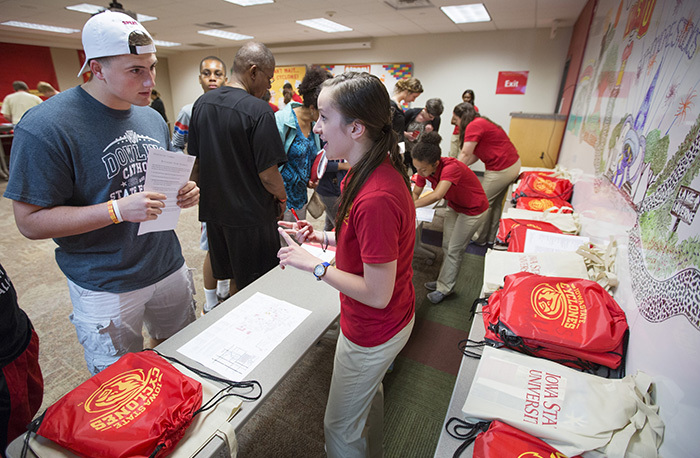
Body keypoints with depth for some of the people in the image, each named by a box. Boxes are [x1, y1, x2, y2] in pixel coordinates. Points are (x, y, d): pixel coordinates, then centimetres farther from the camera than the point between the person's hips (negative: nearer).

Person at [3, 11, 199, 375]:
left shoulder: (152, 119, 5)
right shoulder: (45, 126, -17)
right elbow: (30, 222, -16)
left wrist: (184, 192, -8)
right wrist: (119, 210, -29)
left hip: (168, 268, 6)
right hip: (106, 287, -5)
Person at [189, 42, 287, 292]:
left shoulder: (201, 103, 4)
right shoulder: (258, 109, -19)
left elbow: (194, 158, 12)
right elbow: (268, 175, -21)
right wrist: (282, 198, -1)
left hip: (213, 210, 7)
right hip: (251, 215, -7)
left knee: (226, 276, 24)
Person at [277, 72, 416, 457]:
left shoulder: (376, 198, -36)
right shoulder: (377, 168, -4)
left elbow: (377, 294, -29)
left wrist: (314, 265, -21)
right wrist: (322, 236, -2)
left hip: (373, 331, -9)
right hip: (388, 321, 10)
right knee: (369, 391, 34)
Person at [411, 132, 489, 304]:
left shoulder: (451, 167, -39)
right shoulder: (424, 168, -17)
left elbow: (437, 195, -53)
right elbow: (416, 193, -6)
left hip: (473, 209, -7)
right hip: (454, 206, 7)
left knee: (454, 250, 1)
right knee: (446, 246, 14)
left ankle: (444, 288, 16)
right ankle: (444, 281, 29)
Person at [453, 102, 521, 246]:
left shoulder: (474, 125, -16)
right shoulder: (481, 123, 16)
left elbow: (466, 154, -17)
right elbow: (475, 155, 13)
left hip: (502, 169, -10)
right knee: (496, 203, 17)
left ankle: (479, 239, 16)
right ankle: (491, 238, 29)